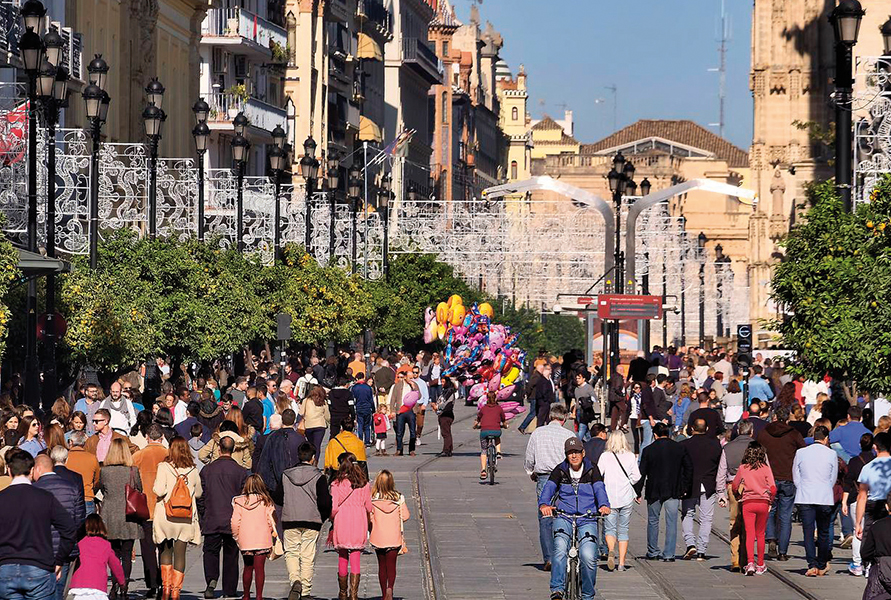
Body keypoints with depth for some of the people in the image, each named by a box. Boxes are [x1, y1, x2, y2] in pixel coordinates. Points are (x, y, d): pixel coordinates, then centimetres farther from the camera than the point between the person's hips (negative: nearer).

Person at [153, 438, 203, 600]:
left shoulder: (164, 467, -7)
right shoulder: (193, 470, 2)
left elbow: (159, 490, -17)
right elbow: (198, 493, 15)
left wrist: (155, 487, 4)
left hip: (166, 516, -1)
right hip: (186, 519, 1)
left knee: (166, 551, 14)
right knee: (180, 554, 5)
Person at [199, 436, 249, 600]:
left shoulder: (206, 470, 1)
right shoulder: (241, 471, -2)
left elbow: (200, 497, 5)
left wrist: (202, 518, 14)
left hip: (212, 520, 0)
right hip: (233, 522, 0)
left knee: (210, 551, 11)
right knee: (231, 556, 8)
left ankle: (211, 579, -16)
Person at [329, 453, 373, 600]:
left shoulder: (337, 484, -7)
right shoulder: (364, 484, 1)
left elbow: (334, 508, -11)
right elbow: (369, 508, 4)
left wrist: (331, 518, 9)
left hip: (342, 524, -1)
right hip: (359, 524, 1)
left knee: (342, 559, 13)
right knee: (355, 560, 3)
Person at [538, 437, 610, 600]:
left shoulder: (591, 470, 5)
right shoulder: (560, 470, 5)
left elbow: (599, 489, -10)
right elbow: (549, 487, -10)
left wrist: (604, 505, -32)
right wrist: (543, 504, -32)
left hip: (587, 519, 0)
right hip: (564, 517, 0)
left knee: (588, 557, -17)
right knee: (560, 548, -28)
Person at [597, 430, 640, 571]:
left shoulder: (604, 456, -2)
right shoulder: (630, 456, 0)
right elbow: (636, 477, -2)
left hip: (609, 497, -1)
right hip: (626, 497, 1)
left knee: (610, 528, 3)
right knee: (623, 530, 10)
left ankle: (611, 550, -27)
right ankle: (622, 563, 6)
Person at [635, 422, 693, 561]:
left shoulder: (648, 450, -5)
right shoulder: (679, 448, 1)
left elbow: (641, 473, -4)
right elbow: (689, 467, 4)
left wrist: (637, 492, 3)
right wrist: (685, 488, 10)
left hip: (654, 492, -1)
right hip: (673, 492, 1)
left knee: (653, 522, 14)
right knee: (671, 523, 3)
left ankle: (653, 552, 20)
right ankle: (669, 554, -1)